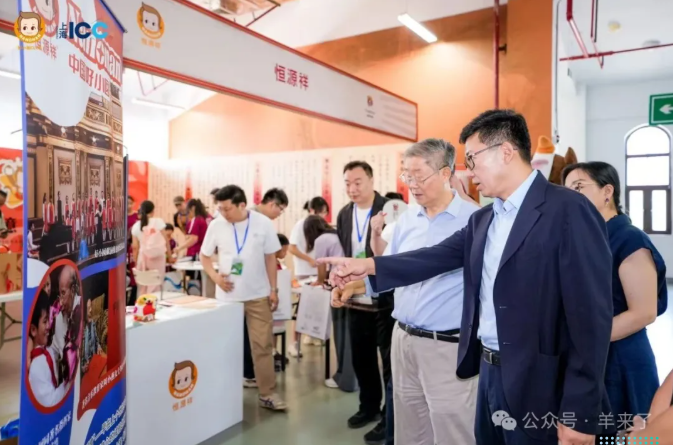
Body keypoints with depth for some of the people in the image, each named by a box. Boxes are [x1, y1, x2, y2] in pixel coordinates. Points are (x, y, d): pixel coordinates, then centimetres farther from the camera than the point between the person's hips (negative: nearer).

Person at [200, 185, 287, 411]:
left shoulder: (263, 223, -7)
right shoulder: (216, 225, -5)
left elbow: (270, 258, 0)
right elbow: (204, 256, 6)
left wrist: (273, 289, -2)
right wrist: (215, 277, -11)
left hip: (258, 295, -1)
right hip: (227, 295, 1)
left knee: (263, 345, 4)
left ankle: (267, 394, 14)